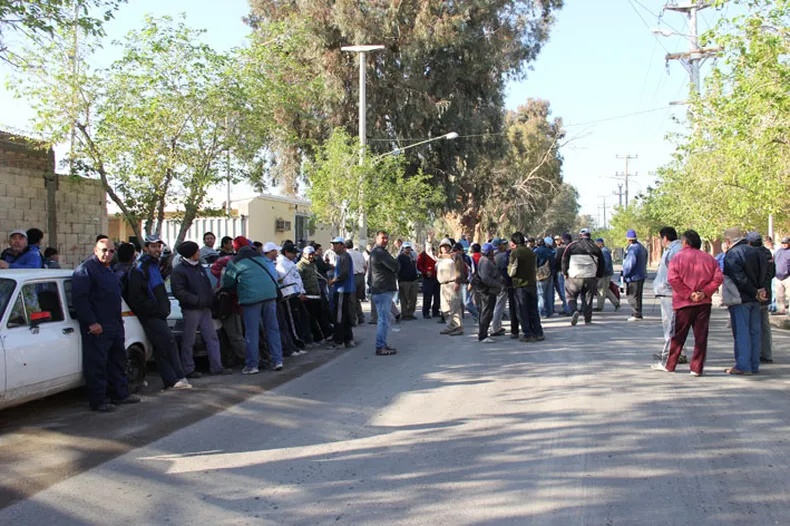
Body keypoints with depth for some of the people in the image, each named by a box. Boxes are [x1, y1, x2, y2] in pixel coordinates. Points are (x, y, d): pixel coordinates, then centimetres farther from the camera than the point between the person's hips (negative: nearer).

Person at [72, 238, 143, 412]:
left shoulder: (108, 270, 18)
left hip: (115, 326, 10)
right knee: (97, 365, -4)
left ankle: (120, 394, 26)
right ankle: (98, 401, 2)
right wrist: (91, 322, -22)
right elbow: (79, 298, -19)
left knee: (118, 361, 16)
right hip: (97, 328, -10)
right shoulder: (85, 270, -11)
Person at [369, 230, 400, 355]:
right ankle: (380, 347, -7)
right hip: (383, 290, -11)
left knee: (383, 319, 16)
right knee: (384, 319, -9)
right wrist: (398, 259, 2)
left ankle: (382, 345, 22)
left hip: (378, 290, 11)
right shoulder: (380, 253, -15)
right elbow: (395, 267, -19)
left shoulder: (375, 252, 20)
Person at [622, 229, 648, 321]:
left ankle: (636, 315, -3)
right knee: (637, 296, 15)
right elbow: (644, 262, 19)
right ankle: (637, 314, 21)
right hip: (641, 275, 10)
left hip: (633, 276, -10)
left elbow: (630, 263, -24)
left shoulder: (632, 248, -19)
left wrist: (625, 274, -14)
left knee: (633, 296, -4)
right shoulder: (641, 247, 14)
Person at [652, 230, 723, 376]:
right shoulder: (709, 258, 6)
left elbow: (673, 279, -15)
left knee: (678, 336, 9)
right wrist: (705, 292, -6)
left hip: (684, 303, -2)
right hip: (704, 303, 2)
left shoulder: (678, 257, -4)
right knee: (701, 336, 6)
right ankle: (697, 368, 5)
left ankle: (669, 365, 18)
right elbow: (718, 278, -3)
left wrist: (688, 294, -12)